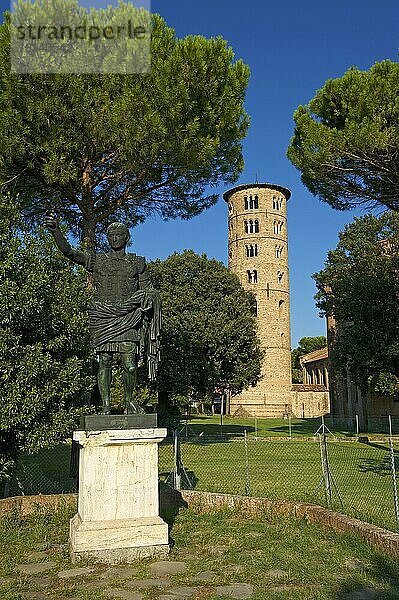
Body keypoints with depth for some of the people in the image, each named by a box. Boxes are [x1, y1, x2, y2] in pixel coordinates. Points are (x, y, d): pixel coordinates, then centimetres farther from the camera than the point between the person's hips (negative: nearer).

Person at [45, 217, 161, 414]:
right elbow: (68, 251, 1)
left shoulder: (137, 263, 14)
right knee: (104, 362, -2)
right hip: (102, 317, 0)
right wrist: (55, 230, -12)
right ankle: (105, 406, 6)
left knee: (130, 365, -9)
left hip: (127, 318, 0)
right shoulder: (96, 260, 11)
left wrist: (149, 297, -4)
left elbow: (148, 289, 19)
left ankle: (129, 400, 14)